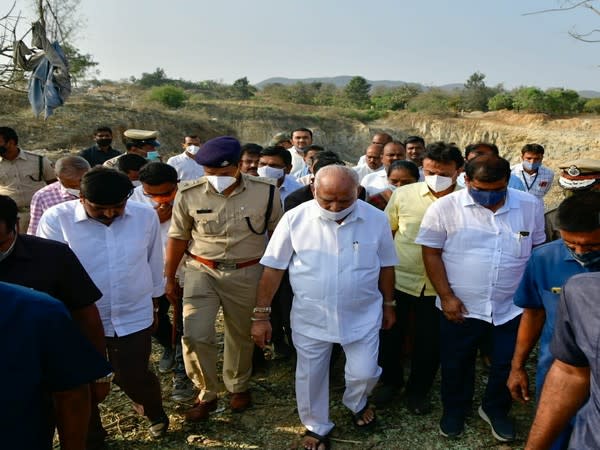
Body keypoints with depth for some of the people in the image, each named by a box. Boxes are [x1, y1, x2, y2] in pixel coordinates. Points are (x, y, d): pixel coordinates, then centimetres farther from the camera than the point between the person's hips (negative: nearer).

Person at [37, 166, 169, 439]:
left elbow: (154, 264, 4)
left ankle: (154, 412, 44)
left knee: (133, 376, 10)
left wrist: (154, 307, 13)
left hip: (134, 317, 1)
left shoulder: (146, 216, -9)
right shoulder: (56, 219, -16)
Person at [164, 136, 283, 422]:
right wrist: (169, 278, 8)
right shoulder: (189, 194, -12)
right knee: (195, 335, -9)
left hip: (246, 274, 0)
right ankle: (206, 394, 17)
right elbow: (177, 238, 2)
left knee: (241, 335, 16)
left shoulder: (265, 192, -12)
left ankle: (239, 386, 43)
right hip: (202, 271, 0)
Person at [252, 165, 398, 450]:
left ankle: (356, 404, 43)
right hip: (310, 317, 0)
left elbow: (386, 266, 4)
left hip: (363, 315, 1)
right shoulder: (295, 219, -14)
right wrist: (261, 314, -8)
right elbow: (273, 269, -9)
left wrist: (389, 304, 12)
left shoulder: (376, 219, -10)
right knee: (310, 376, 13)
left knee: (363, 373, 6)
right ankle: (316, 427, 41)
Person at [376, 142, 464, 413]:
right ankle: (391, 380, 40)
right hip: (398, 278, 1)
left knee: (429, 342, 13)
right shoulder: (404, 194, -6)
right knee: (390, 334, 15)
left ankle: (418, 390, 37)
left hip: (439, 287, 0)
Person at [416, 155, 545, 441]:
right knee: (456, 364, 15)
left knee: (508, 364, 15)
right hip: (460, 307, -2)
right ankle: (454, 410, 41)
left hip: (513, 307, 2)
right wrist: (446, 297, -11)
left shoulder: (530, 206, -3)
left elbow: (538, 251, 8)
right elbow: (431, 253, -8)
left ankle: (495, 410, 42)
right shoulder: (444, 208, -12)